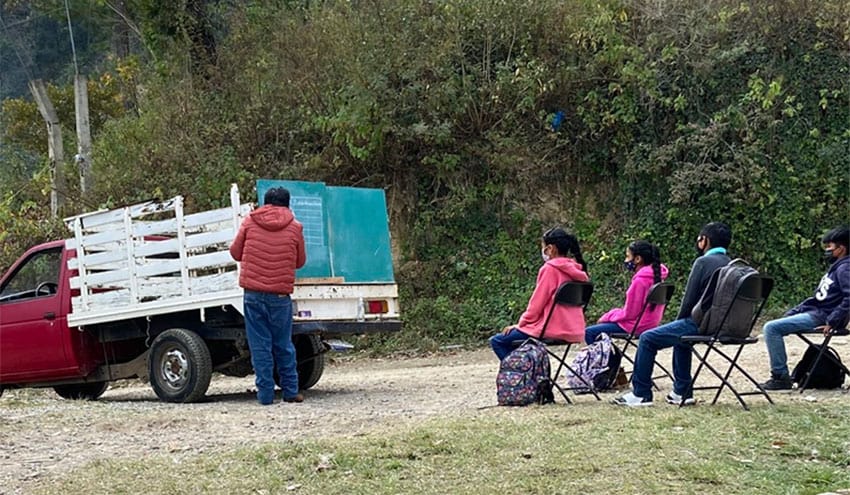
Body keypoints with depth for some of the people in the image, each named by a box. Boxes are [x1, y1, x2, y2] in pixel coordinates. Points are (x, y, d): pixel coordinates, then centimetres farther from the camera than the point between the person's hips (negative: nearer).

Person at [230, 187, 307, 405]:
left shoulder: (250, 222, 3)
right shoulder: (295, 227, 2)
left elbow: (235, 252, 10)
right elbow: (300, 261, 11)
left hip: (253, 294, 0)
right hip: (280, 296, 0)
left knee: (260, 345, 4)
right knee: (283, 345, 11)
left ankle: (265, 393, 4)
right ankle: (291, 391, 14)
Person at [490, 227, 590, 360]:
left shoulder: (549, 269, -13)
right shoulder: (576, 270, 10)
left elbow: (537, 303, -11)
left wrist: (521, 323, 4)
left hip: (552, 329, -9)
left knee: (497, 341, 3)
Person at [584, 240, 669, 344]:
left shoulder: (640, 280, -21)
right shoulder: (655, 275, 6)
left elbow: (628, 313, -18)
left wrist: (606, 317, -3)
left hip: (636, 325, -10)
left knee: (589, 332, -7)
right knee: (600, 326, 22)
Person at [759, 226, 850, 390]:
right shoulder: (835, 267, 20)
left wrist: (832, 322, -26)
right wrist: (792, 312, 15)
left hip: (821, 317, -11)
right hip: (813, 311, 11)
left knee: (771, 328, -18)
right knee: (771, 327, 14)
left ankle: (781, 377, -15)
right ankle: (779, 375, 8)